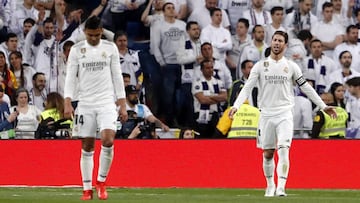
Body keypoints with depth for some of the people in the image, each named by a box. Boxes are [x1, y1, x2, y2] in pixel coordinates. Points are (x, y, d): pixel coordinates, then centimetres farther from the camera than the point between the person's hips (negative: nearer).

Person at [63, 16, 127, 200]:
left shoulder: (110, 48, 5)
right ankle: (87, 189, 9)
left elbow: (117, 77, 7)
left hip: (106, 102, 0)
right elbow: (70, 77, 1)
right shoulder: (77, 50, 3)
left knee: (108, 140, -19)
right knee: (87, 148, 2)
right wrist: (67, 103, -11)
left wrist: (122, 105, 3)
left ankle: (101, 182, -2)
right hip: (85, 103, 0)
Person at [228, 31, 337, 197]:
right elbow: (247, 87, -3)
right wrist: (236, 105, -18)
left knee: (283, 151, -17)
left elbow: (306, 88, 12)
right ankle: (270, 185, 25)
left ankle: (281, 187, -22)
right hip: (266, 114, 1)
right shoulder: (260, 66, 3)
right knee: (268, 154, 6)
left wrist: (323, 106, 10)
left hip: (285, 114, -1)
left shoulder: (291, 67, 5)